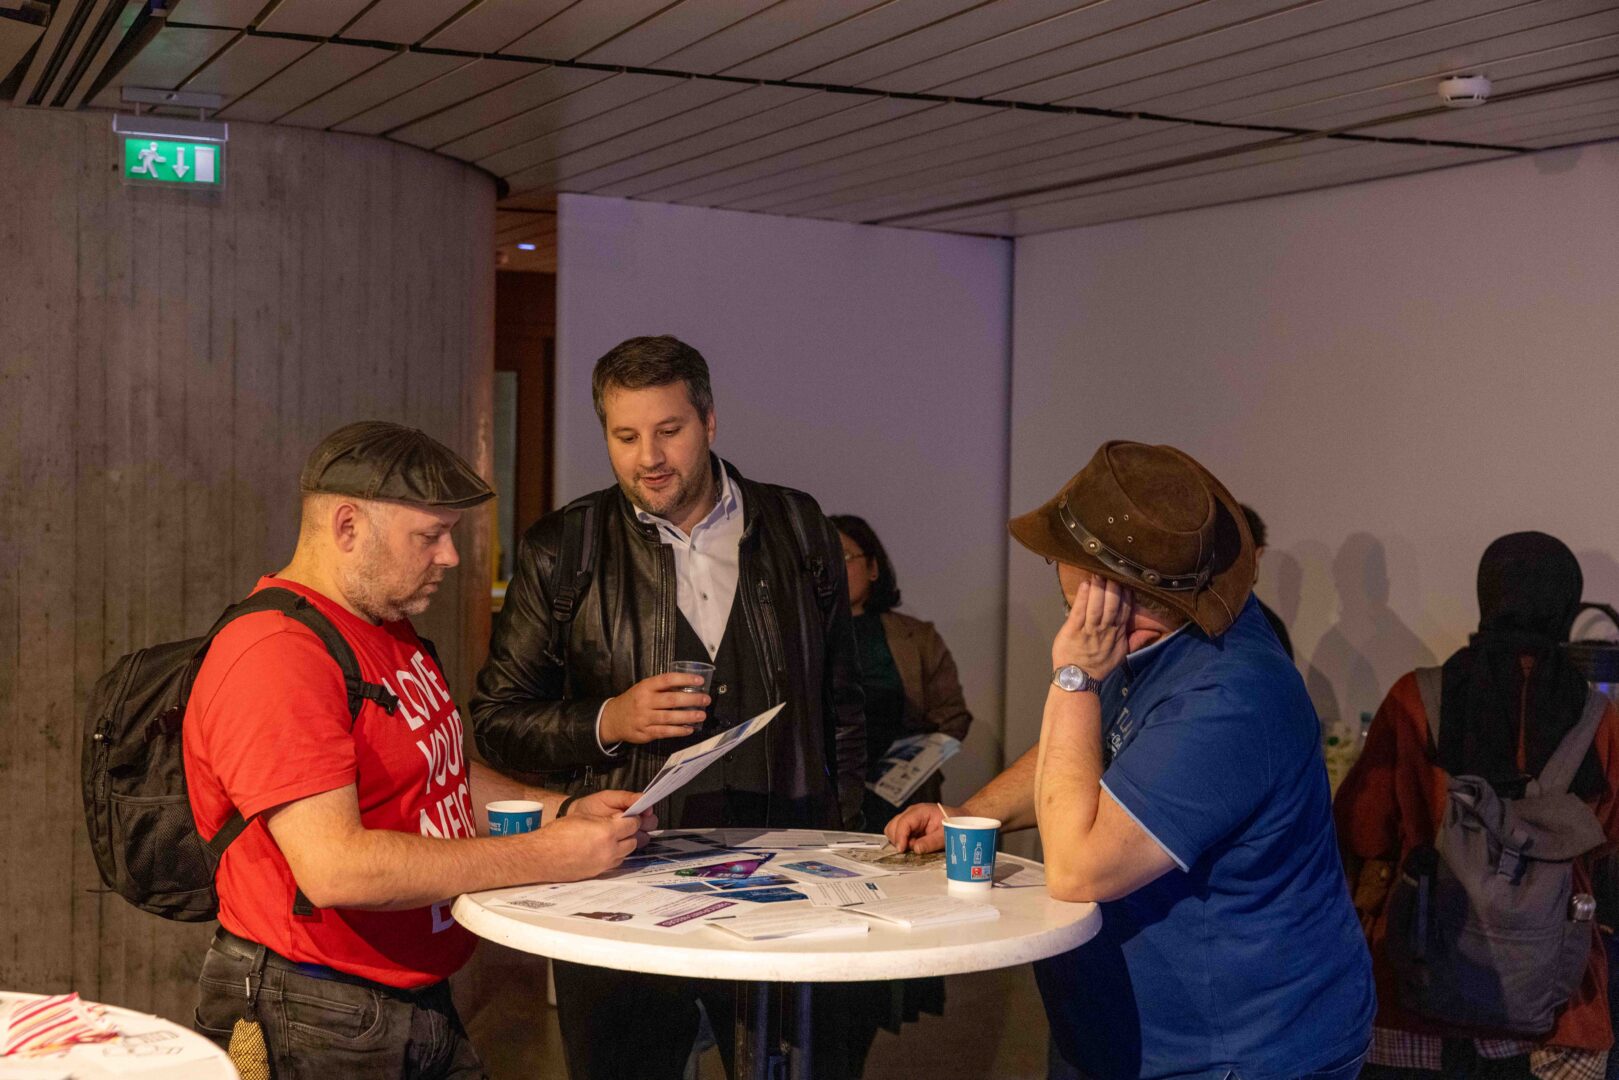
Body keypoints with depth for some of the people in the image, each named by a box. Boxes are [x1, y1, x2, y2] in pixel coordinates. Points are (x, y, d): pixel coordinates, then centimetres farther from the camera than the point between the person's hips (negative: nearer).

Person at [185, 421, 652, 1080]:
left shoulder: (388, 629, 11)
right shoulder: (275, 658, -22)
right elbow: (332, 866, -29)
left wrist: (562, 811, 4)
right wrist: (545, 856, -25)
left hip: (423, 1000, 9)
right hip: (317, 1024, -9)